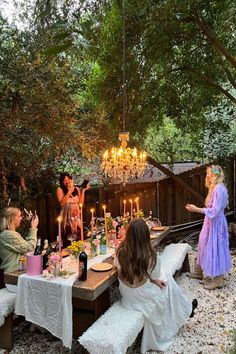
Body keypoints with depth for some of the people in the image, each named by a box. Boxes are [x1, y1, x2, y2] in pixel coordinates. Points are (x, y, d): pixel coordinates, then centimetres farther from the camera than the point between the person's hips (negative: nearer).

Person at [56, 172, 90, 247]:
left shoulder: (77, 189, 11)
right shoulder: (60, 189, 1)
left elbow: (81, 203, 3)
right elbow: (62, 203, -11)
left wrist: (83, 190, 0)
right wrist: (69, 192, -11)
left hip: (77, 217, 3)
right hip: (66, 217, -3)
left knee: (78, 239, -1)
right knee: (67, 240, -9)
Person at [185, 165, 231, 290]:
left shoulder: (219, 189, -21)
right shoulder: (215, 188, 11)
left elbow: (215, 210, -25)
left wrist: (197, 209, -24)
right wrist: (197, 208, 13)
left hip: (215, 223, -10)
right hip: (211, 222, 10)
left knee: (214, 249, -1)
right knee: (205, 246, 17)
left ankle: (217, 279, 13)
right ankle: (201, 272, 31)